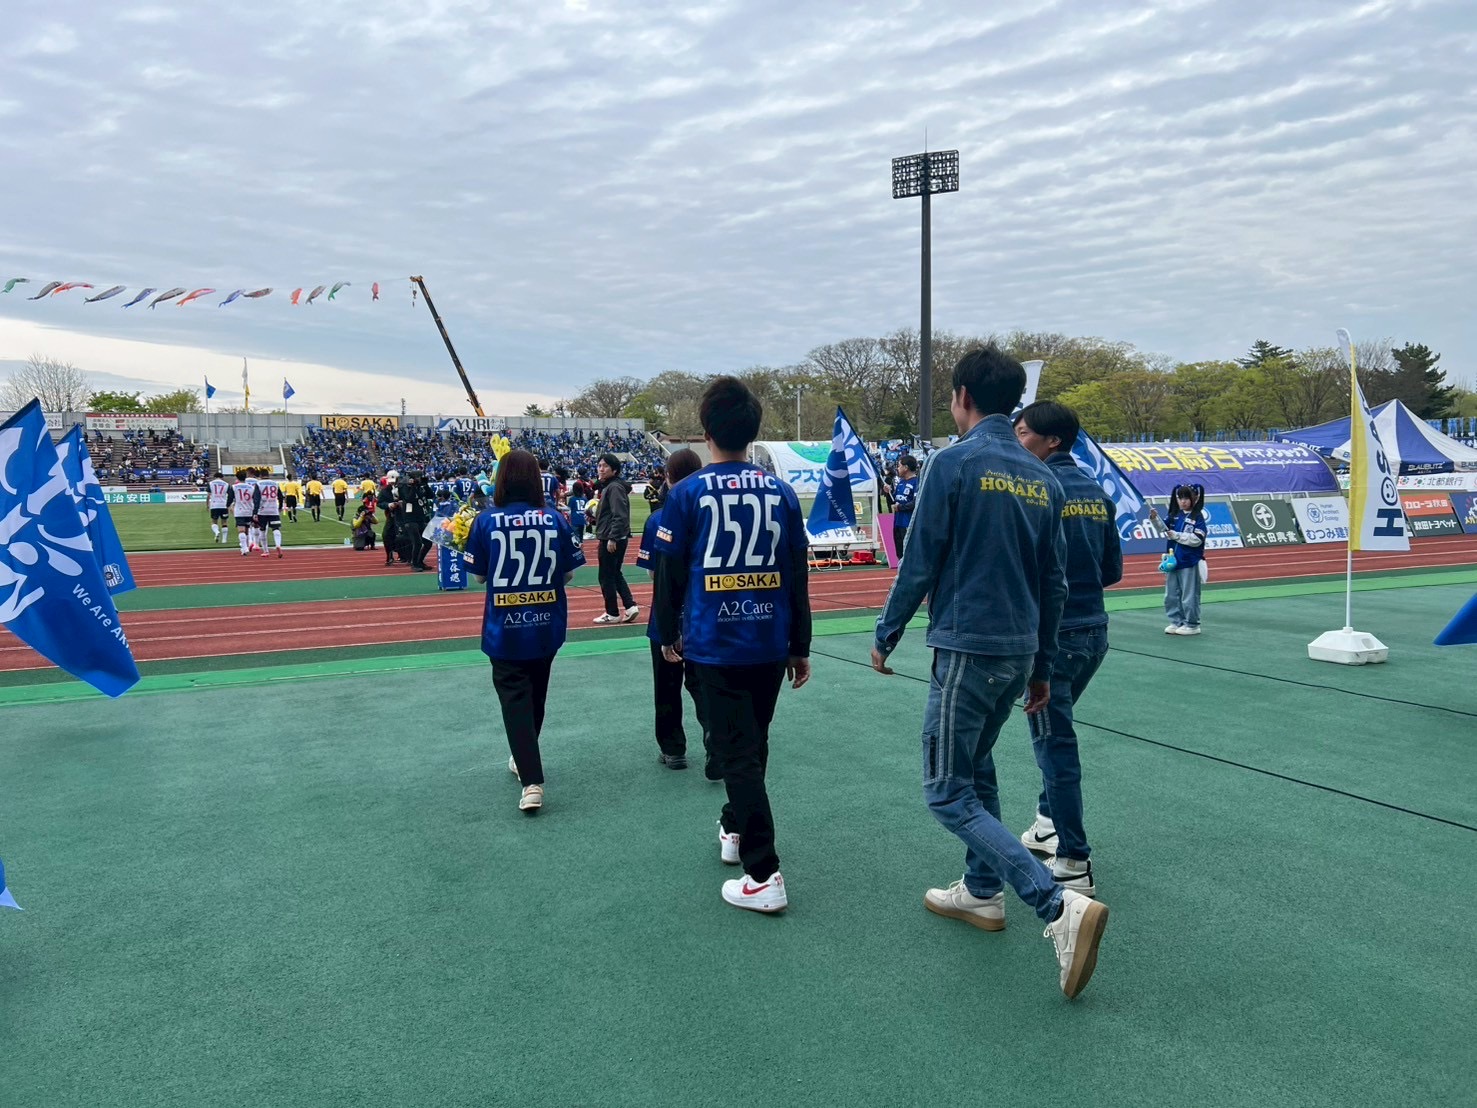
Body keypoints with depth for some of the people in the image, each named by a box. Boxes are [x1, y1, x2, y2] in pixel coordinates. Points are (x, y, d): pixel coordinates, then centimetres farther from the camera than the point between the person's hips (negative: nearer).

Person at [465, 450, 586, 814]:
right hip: (547, 626, 3)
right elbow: (568, 573, 0)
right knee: (535, 695, 21)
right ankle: (524, 759, 40)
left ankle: (532, 781, -9)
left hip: (505, 628, -2)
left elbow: (479, 576, -1)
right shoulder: (555, 519, -6)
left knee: (515, 697, 3)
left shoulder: (487, 521, -9)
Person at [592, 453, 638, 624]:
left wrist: (612, 538, -24)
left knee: (606, 576, 0)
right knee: (615, 574, 15)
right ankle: (630, 606, 11)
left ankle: (612, 613, 9)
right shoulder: (608, 486, 14)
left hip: (612, 540, -10)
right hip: (610, 538, 10)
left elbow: (619, 516, -24)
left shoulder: (614, 487, -16)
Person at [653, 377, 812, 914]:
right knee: (754, 744, 21)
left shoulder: (688, 493, -7)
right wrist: (800, 647, 13)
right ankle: (735, 829, 41)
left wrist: (668, 634, 12)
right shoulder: (780, 492, 2)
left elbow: (669, 573, -3)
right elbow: (798, 577, 5)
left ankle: (764, 876, -2)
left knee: (737, 753, 0)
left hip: (714, 644, -4)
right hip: (770, 643, 4)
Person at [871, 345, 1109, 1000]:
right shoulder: (1042, 479, 9)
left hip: (967, 650, -8)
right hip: (1019, 652, 8)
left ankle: (1060, 907, -12)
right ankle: (981, 892, 33)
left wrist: (887, 636, 1)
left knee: (948, 793, -2)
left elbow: (919, 563, -13)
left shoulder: (953, 463, -12)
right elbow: (1054, 583, 13)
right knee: (975, 768, 24)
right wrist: (1042, 666, 21)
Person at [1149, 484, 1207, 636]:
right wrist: (1155, 519, -4)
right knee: (1171, 595, 13)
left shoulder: (1198, 517, -10)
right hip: (1173, 560, 7)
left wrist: (1176, 535, -20)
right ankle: (1176, 622, 23)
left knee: (1189, 596, 0)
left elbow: (1196, 539, -17)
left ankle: (1192, 624, 10)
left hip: (1189, 562, -6)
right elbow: (1165, 529, 13)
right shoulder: (1175, 515, 7)